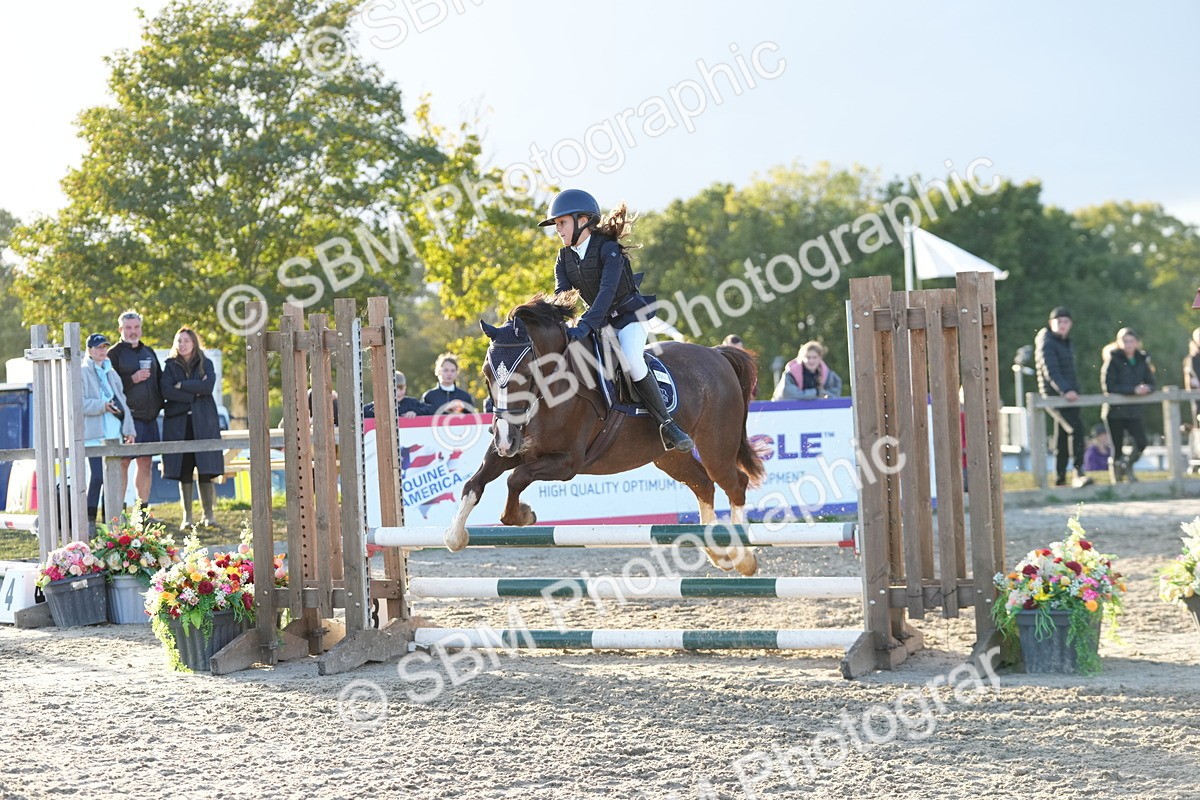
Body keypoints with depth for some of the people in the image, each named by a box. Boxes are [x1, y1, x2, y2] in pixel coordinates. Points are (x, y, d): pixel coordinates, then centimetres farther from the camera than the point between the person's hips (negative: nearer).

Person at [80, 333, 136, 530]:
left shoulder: (111, 373, 20)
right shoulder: (82, 373, -1)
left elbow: (122, 401, 19)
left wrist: (129, 429, 13)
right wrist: (102, 406, -21)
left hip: (114, 432, 6)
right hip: (94, 434, -6)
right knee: (97, 476, -14)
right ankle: (90, 519, -10)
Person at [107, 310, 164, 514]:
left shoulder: (148, 352, 18)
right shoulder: (114, 354, -2)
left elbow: (159, 380, 24)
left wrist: (158, 405, 11)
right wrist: (132, 379, -17)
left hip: (149, 417, 6)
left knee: (146, 463, 8)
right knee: (123, 463, -7)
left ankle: (144, 510, 14)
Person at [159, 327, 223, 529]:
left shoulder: (205, 364, 9)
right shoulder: (171, 366, 9)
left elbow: (208, 386, -9)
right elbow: (166, 391, -7)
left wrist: (182, 386, -8)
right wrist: (194, 393, -10)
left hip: (203, 423, 0)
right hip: (178, 424, 0)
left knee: (206, 470, -5)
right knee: (183, 471, -1)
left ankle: (208, 514, 1)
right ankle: (187, 516, 3)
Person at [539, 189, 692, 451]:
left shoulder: (609, 250, -20)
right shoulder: (564, 259, 2)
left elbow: (607, 290, -32)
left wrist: (585, 325, -44)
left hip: (631, 316, -8)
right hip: (600, 322, 8)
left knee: (631, 361, -32)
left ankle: (667, 424, -24)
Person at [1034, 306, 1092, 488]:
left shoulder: (1066, 342, 18)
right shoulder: (1046, 344, -10)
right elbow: (1051, 371, -21)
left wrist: (1074, 390, 17)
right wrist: (1065, 390, -32)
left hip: (1068, 395, 9)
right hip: (1053, 396, -9)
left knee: (1063, 436, 10)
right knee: (1076, 427, -24)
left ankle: (1060, 478, 16)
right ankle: (1079, 474, -29)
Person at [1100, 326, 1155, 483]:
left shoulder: (1142, 359, 7)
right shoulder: (1113, 359, -7)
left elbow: (1151, 383, 8)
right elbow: (1108, 386, -15)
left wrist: (1146, 388, -17)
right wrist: (1134, 390, -22)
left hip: (1135, 410, 3)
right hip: (1115, 410, -3)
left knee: (1141, 443, -12)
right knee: (1117, 447, 0)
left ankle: (1127, 465, 16)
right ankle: (1116, 476, 18)